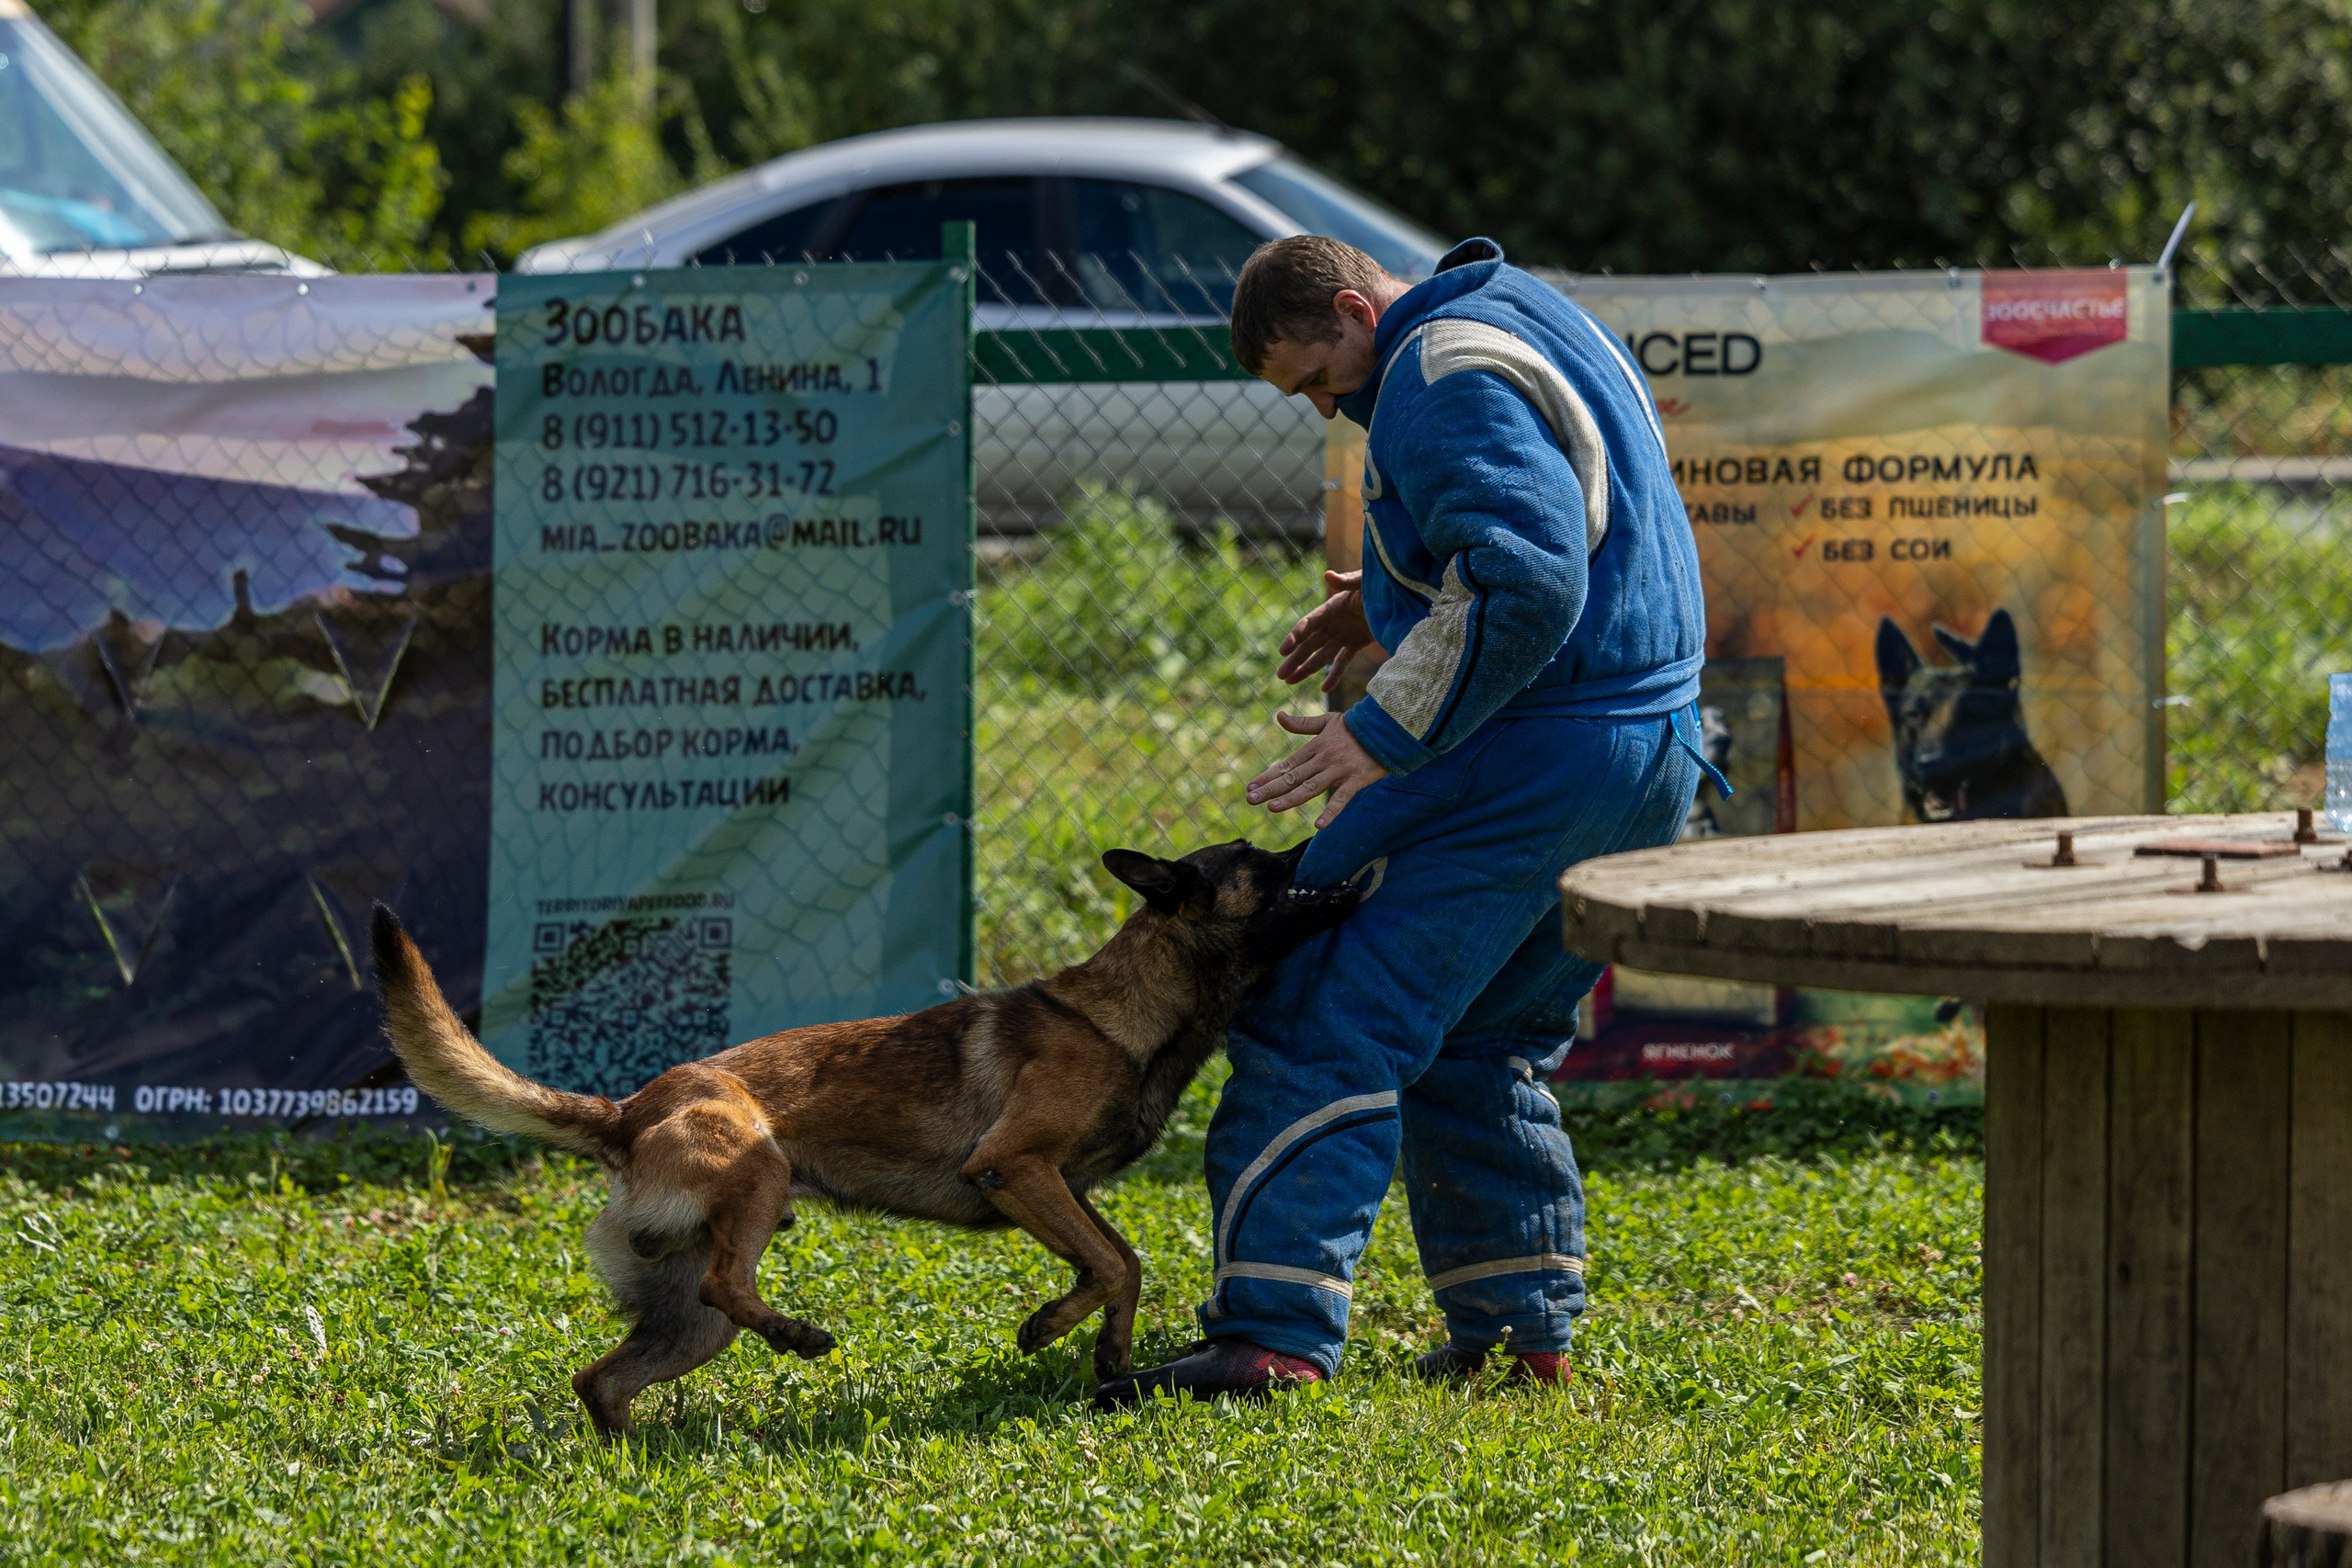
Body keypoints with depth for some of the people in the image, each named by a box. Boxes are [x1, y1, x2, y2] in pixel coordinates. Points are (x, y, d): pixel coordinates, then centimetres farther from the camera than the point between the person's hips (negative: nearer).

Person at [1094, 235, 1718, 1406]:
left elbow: (1526, 587, -25)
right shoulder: (1523, 322, 18)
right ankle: (1520, 1327, 16)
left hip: (1526, 762, -10)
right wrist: (1390, 606, 22)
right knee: (1481, 1046, 20)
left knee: (1334, 1023, -9)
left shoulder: (1445, 379, -14)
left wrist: (1384, 730, -25)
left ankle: (1273, 1332, -16)